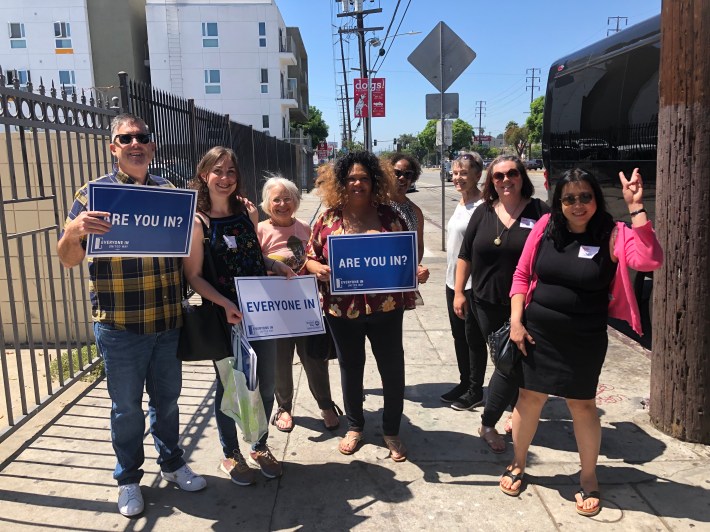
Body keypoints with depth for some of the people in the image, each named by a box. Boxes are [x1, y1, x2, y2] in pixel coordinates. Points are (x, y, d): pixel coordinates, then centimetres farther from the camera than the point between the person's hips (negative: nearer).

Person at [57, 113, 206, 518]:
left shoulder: (169, 191, 7)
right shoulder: (94, 193, -4)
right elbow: (68, 258, -6)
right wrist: (74, 231, -29)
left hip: (169, 321, 3)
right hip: (119, 325, -3)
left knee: (167, 399, 17)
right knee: (127, 406, 11)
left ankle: (172, 462, 37)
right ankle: (129, 477, 31)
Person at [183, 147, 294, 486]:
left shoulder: (248, 211, 4)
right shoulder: (197, 222, -11)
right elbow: (194, 276, -12)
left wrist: (277, 265, -2)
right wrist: (226, 304, -24)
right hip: (224, 315, -5)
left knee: (266, 384, 14)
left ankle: (260, 447, 36)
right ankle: (230, 455, 32)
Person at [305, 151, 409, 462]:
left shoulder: (388, 216, 0)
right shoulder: (329, 219, 1)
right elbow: (310, 255, 6)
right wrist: (317, 268, -15)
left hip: (385, 308, 0)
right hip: (342, 310, 1)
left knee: (393, 369, 8)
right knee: (350, 369, 16)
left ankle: (392, 431, 30)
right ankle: (354, 427, 38)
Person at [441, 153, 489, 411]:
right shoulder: (460, 204, 10)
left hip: (473, 283, -8)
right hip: (453, 280, 9)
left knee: (473, 337, 4)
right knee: (458, 335, 17)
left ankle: (475, 391, 18)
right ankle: (464, 383, 31)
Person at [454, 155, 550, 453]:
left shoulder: (539, 212, -3)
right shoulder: (483, 213, 5)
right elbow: (465, 255, 9)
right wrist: (459, 292, 4)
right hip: (488, 304, 2)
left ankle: (488, 424, 20)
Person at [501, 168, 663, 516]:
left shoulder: (613, 235, -9)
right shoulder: (545, 228, -3)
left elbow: (649, 260, -27)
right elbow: (521, 275, 3)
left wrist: (636, 208, -30)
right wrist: (516, 321, -3)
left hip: (585, 340, -2)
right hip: (537, 334, 2)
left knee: (582, 405, 10)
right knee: (529, 398, 11)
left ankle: (589, 478, 32)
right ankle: (518, 465, 34)